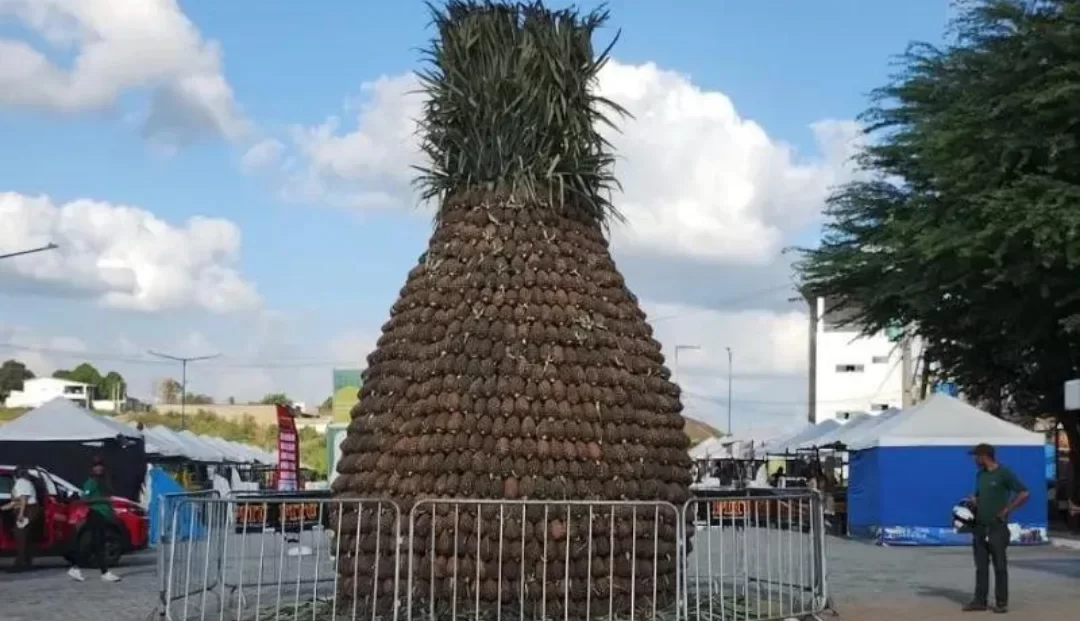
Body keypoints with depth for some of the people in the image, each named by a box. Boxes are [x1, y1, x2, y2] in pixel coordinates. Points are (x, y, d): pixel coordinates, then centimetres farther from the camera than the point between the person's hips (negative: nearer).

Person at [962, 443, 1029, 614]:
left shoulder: (1004, 473, -9)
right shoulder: (980, 475, 12)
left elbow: (1023, 494, -11)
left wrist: (1006, 510, -12)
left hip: (997, 527, -7)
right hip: (980, 527, 7)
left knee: (999, 566, -1)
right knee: (981, 566, 8)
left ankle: (1001, 602, 5)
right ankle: (980, 600, 12)